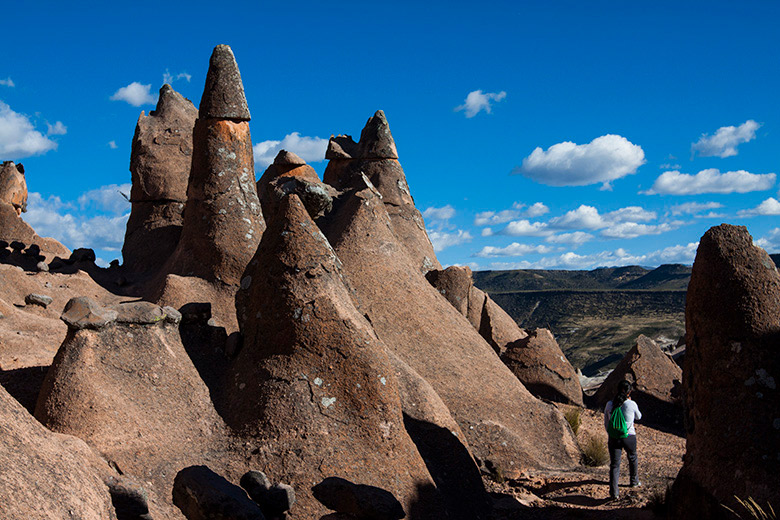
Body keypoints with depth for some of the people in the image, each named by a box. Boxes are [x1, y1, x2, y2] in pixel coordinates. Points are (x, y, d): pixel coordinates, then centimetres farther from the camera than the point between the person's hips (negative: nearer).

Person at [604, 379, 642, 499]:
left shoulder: (609, 405, -2)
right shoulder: (632, 404, -9)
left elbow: (606, 424, 7)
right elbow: (638, 417, 13)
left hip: (614, 438, 1)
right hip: (629, 437, -1)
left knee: (614, 465, 1)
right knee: (632, 459, 27)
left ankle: (613, 492, -7)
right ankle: (634, 481, 47)